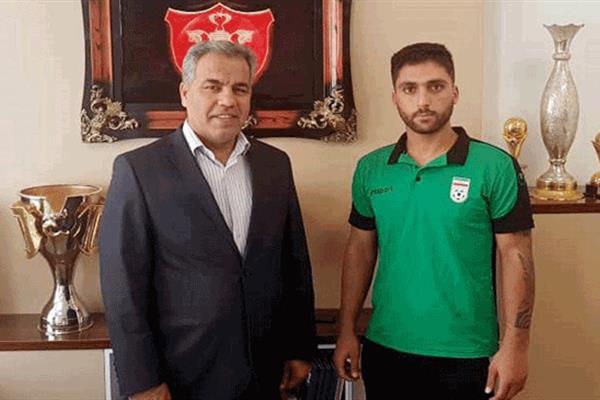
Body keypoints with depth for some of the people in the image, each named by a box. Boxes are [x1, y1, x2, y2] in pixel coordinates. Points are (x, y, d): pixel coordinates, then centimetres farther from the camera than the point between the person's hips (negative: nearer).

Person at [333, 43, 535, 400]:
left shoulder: (496, 167, -9)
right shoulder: (370, 169, 2)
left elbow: (516, 258, -8)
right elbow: (360, 250, 7)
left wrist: (515, 346, -11)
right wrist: (347, 332, 5)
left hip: (466, 357, -3)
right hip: (384, 350, 3)